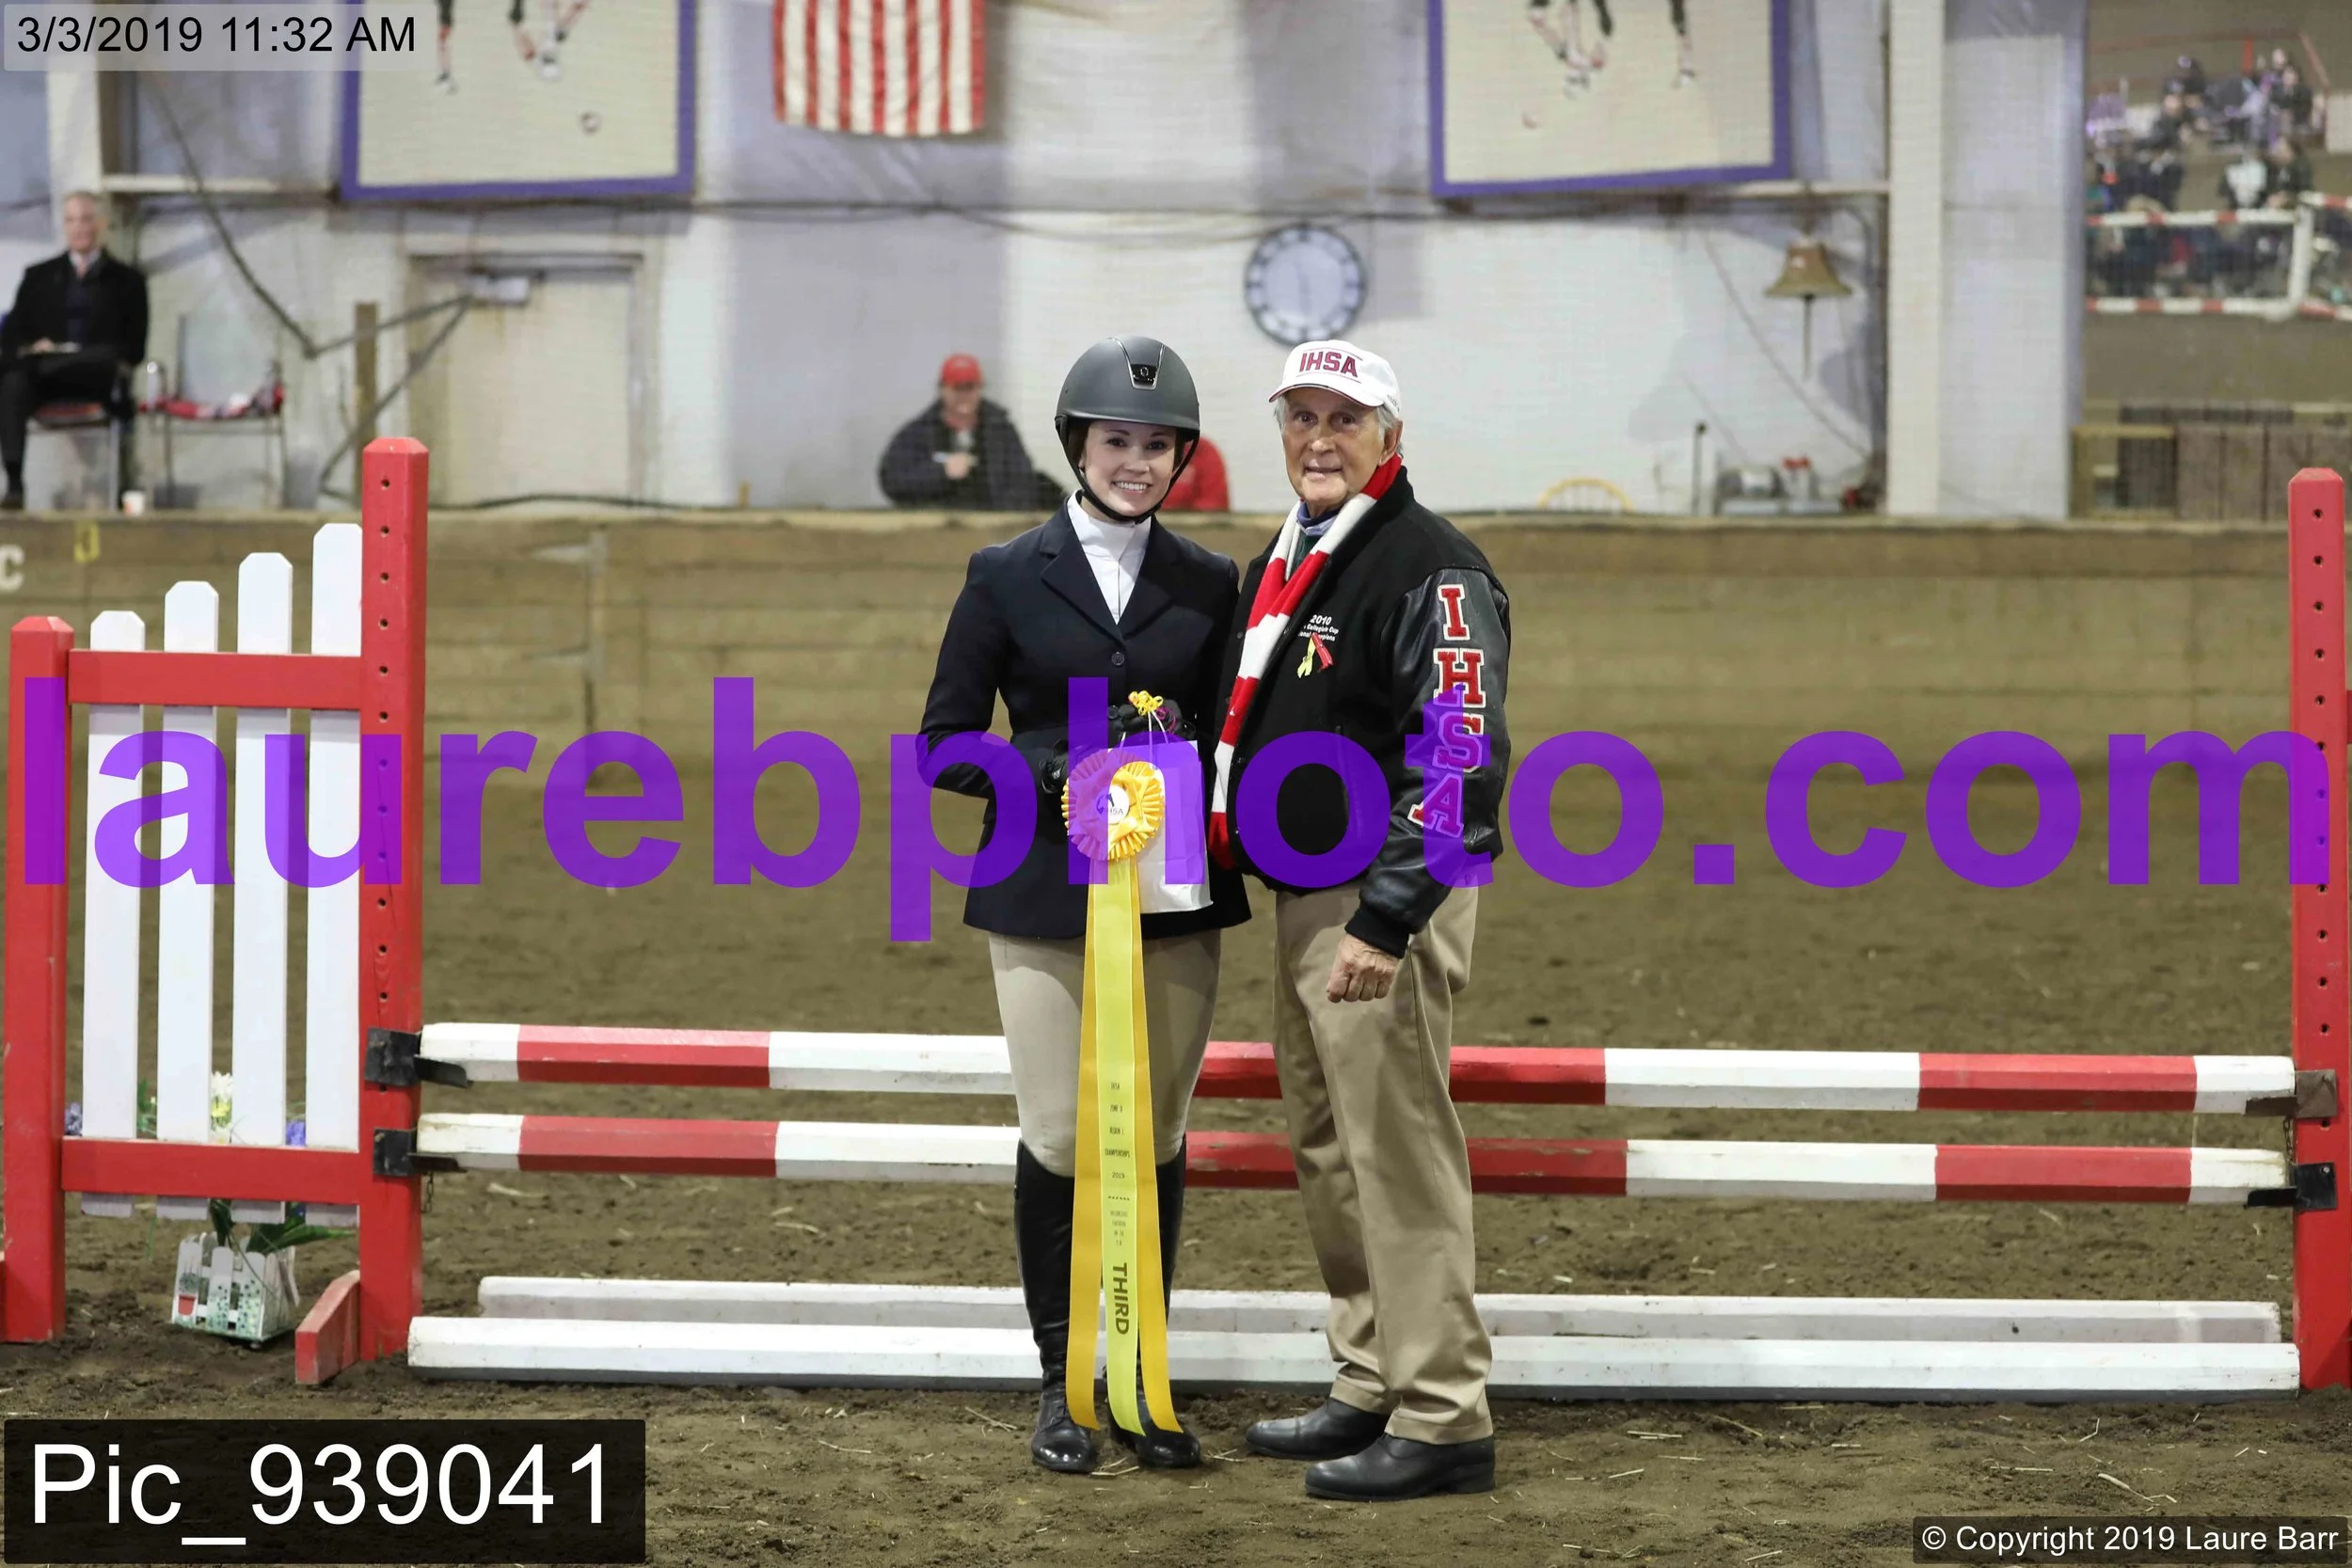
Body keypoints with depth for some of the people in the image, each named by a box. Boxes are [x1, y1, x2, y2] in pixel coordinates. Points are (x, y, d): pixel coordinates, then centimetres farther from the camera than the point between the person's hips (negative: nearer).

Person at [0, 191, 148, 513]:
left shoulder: (127, 279, 18)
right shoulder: (39, 276, 24)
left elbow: (134, 347, 7)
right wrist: (27, 348, -10)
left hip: (98, 377, -2)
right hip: (42, 377, 2)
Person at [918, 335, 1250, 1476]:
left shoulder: (1209, 586, 8)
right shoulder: (1007, 577, 2)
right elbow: (945, 741, 0)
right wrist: (1058, 775, -16)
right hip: (1045, 897, -2)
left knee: (1157, 1138, 5)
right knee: (1058, 1140, -2)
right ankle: (1059, 1383, 10)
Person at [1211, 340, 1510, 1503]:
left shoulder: (1431, 570, -15)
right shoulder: (1280, 567, 15)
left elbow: (1462, 763, -23)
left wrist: (1387, 920, -28)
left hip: (1385, 906, -10)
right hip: (1301, 903, 10)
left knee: (1399, 1156, -10)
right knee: (1327, 1156, 16)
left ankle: (1442, 1420, -8)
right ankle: (1370, 1391, 26)